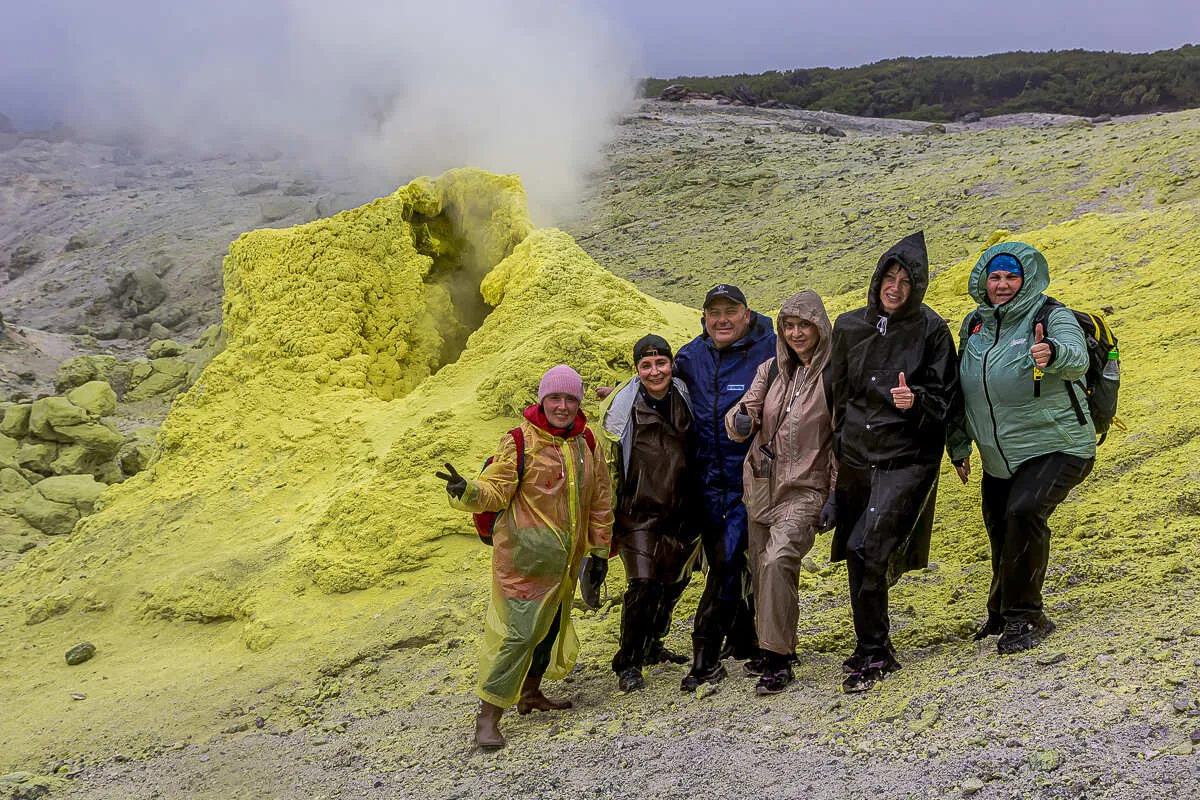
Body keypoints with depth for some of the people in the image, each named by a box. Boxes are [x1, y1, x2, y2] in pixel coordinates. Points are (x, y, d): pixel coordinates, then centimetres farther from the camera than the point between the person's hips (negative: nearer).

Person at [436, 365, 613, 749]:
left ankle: (530, 693, 37)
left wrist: (599, 549, 16)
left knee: (551, 624, 18)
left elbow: (600, 500, 15)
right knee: (517, 630, -11)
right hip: (524, 555, -7)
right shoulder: (521, 442, -10)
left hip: (563, 560, 7)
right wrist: (467, 491, -35)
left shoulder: (586, 443, 7)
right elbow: (496, 489, -13)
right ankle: (487, 716, -6)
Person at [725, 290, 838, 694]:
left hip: (805, 488, -5)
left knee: (778, 561, -23)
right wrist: (740, 420, -23)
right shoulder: (771, 370, 7)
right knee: (761, 570, 10)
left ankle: (778, 660, -15)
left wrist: (835, 497, -7)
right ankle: (776, 648, 29)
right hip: (761, 484, 5)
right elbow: (741, 417, 2)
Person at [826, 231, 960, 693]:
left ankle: (871, 655, -4)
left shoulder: (931, 330, -5)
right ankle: (874, 649, 24)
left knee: (872, 553, -16)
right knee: (858, 559, 9)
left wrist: (916, 401, -24)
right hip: (855, 456, 5)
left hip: (906, 458, -5)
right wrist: (839, 449, 18)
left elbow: (944, 398, -3)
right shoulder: (849, 327, 7)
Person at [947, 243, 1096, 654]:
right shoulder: (974, 326, 5)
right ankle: (1003, 611, 37)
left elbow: (1077, 359, -34)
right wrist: (958, 446, 16)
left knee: (1024, 512, -26)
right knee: (999, 529, 14)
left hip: (1056, 447, -6)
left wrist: (1053, 354, -58)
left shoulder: (1052, 317, -12)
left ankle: (1024, 615, -12)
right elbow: (960, 389, 16)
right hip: (998, 458, 6)